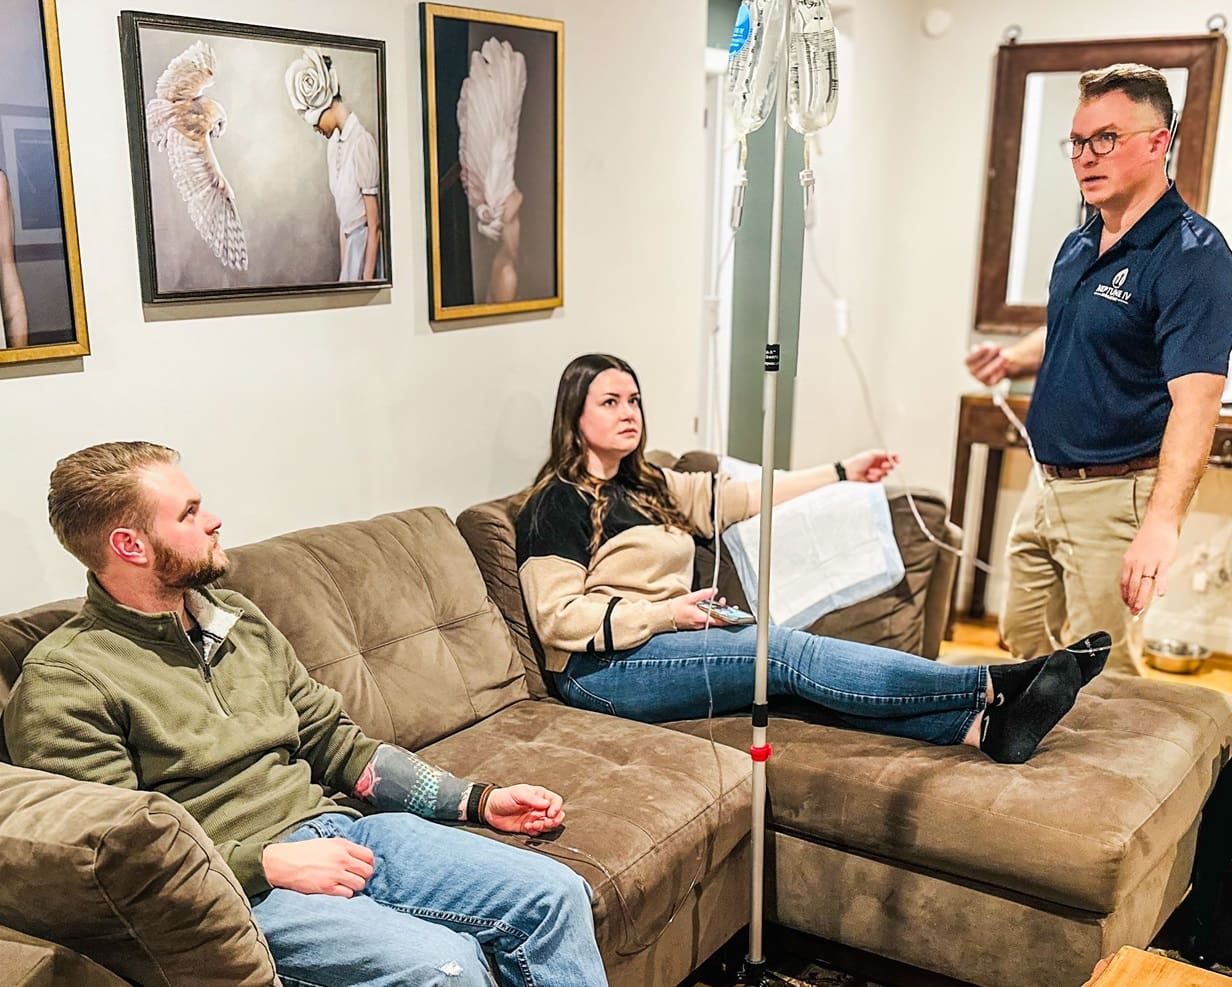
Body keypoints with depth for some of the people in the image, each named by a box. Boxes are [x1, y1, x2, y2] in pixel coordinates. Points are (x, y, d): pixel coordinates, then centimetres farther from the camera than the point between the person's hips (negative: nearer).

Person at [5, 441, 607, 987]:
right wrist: (269, 863, -19)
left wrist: (476, 800, 10)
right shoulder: (62, 683, -8)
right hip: (232, 887, -7)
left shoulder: (236, 619, 15)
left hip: (333, 830, 7)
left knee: (555, 895, -9)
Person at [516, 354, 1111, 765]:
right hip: (604, 670, -8)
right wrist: (665, 613, -18)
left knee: (805, 674, -17)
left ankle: (981, 726, -30)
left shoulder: (647, 487, 20)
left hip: (665, 642, 8)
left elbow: (742, 496, 19)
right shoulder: (556, 504, -4)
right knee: (790, 652, -23)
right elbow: (557, 618, -12)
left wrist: (844, 473, 20)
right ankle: (994, 688, -26)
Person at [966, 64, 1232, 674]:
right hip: (1048, 487, 8)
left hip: (1117, 496, -8)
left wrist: (1162, 520, -40)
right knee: (1023, 643, 20)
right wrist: (1013, 360, 4)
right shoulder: (1078, 247, 10)